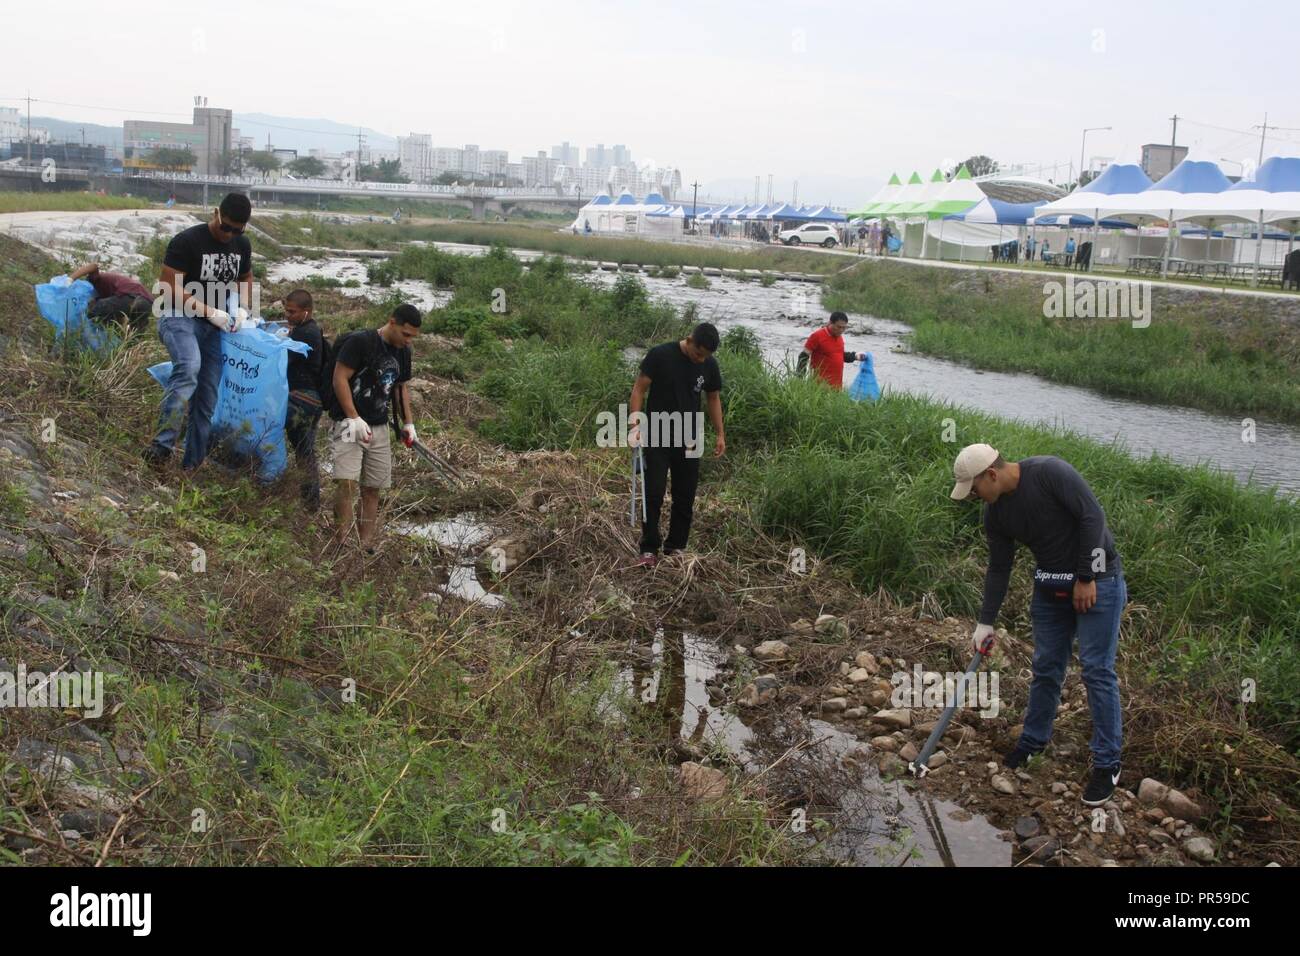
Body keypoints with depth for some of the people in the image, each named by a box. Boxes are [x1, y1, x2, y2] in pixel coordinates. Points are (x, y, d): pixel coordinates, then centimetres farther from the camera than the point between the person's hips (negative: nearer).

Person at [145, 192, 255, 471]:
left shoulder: (242, 245, 7)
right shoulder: (186, 241, -13)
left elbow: (245, 277, 26)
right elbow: (170, 288, -17)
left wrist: (243, 307, 6)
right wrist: (211, 312, -21)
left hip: (214, 325, 7)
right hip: (179, 317, -7)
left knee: (207, 398, 3)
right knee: (188, 368, -35)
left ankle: (193, 463, 12)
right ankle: (162, 445, -39)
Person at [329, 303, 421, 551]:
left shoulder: (403, 352, 10)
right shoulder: (360, 342, -13)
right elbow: (339, 379, -15)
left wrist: (408, 423, 14)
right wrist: (354, 419, -18)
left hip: (379, 428, 7)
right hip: (349, 423, -7)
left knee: (372, 488, 6)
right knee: (347, 482, -18)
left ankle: (366, 546, 12)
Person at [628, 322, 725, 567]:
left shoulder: (710, 365, -1)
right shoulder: (660, 355, -13)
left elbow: (713, 398, 12)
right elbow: (639, 388, -9)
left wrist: (720, 434, 8)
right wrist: (636, 423, -19)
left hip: (689, 440, 4)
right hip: (657, 438, -4)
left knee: (685, 497, 7)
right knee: (653, 494, -6)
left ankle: (676, 547, 18)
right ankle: (649, 549, 0)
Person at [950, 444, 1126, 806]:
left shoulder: (1049, 472, -23)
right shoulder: (995, 513, -1)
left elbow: (1092, 516, -23)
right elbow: (999, 569, 7)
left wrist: (1087, 578, -20)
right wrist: (985, 622, 7)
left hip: (1096, 580, -7)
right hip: (1051, 586, 7)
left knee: (1098, 671, -5)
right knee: (1045, 668, 12)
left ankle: (1107, 764, 4)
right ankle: (1033, 740, 31)